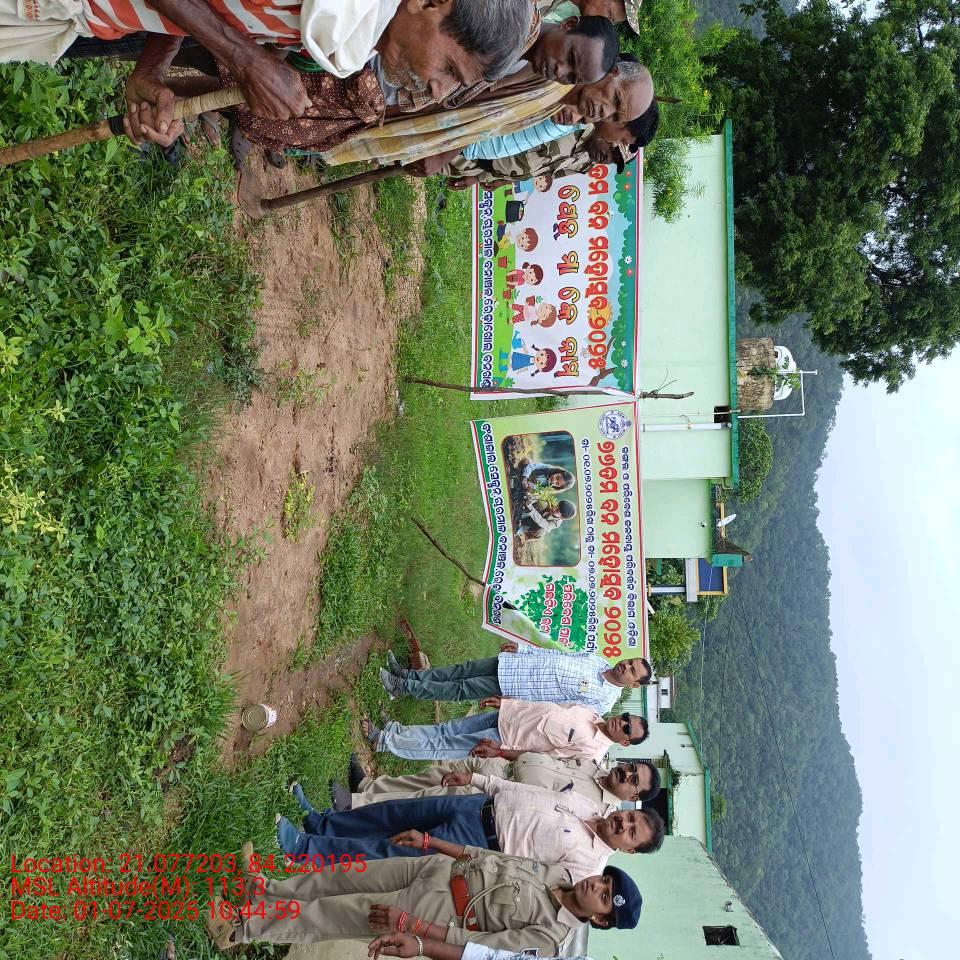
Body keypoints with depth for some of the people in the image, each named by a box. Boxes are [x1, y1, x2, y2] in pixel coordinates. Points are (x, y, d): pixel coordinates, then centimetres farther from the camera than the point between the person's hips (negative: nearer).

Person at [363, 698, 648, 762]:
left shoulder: (591, 752, -16)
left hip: (505, 741, -5)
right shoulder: (590, 712, 4)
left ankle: (385, 741, 2)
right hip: (507, 717, 6)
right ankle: (394, 731, 15)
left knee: (441, 747, -5)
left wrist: (499, 752, -22)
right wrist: (506, 702, 6)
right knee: (445, 731, 5)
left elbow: (541, 759, -18)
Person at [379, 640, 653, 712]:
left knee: (461, 690, -8)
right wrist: (522, 648, 8)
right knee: (465, 669, 3)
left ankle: (405, 687, 1)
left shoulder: (603, 700, -17)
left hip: (514, 689, -6)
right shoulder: (598, 660, 4)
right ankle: (408, 675, 12)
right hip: (516, 662, 6)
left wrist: (518, 704, -24)